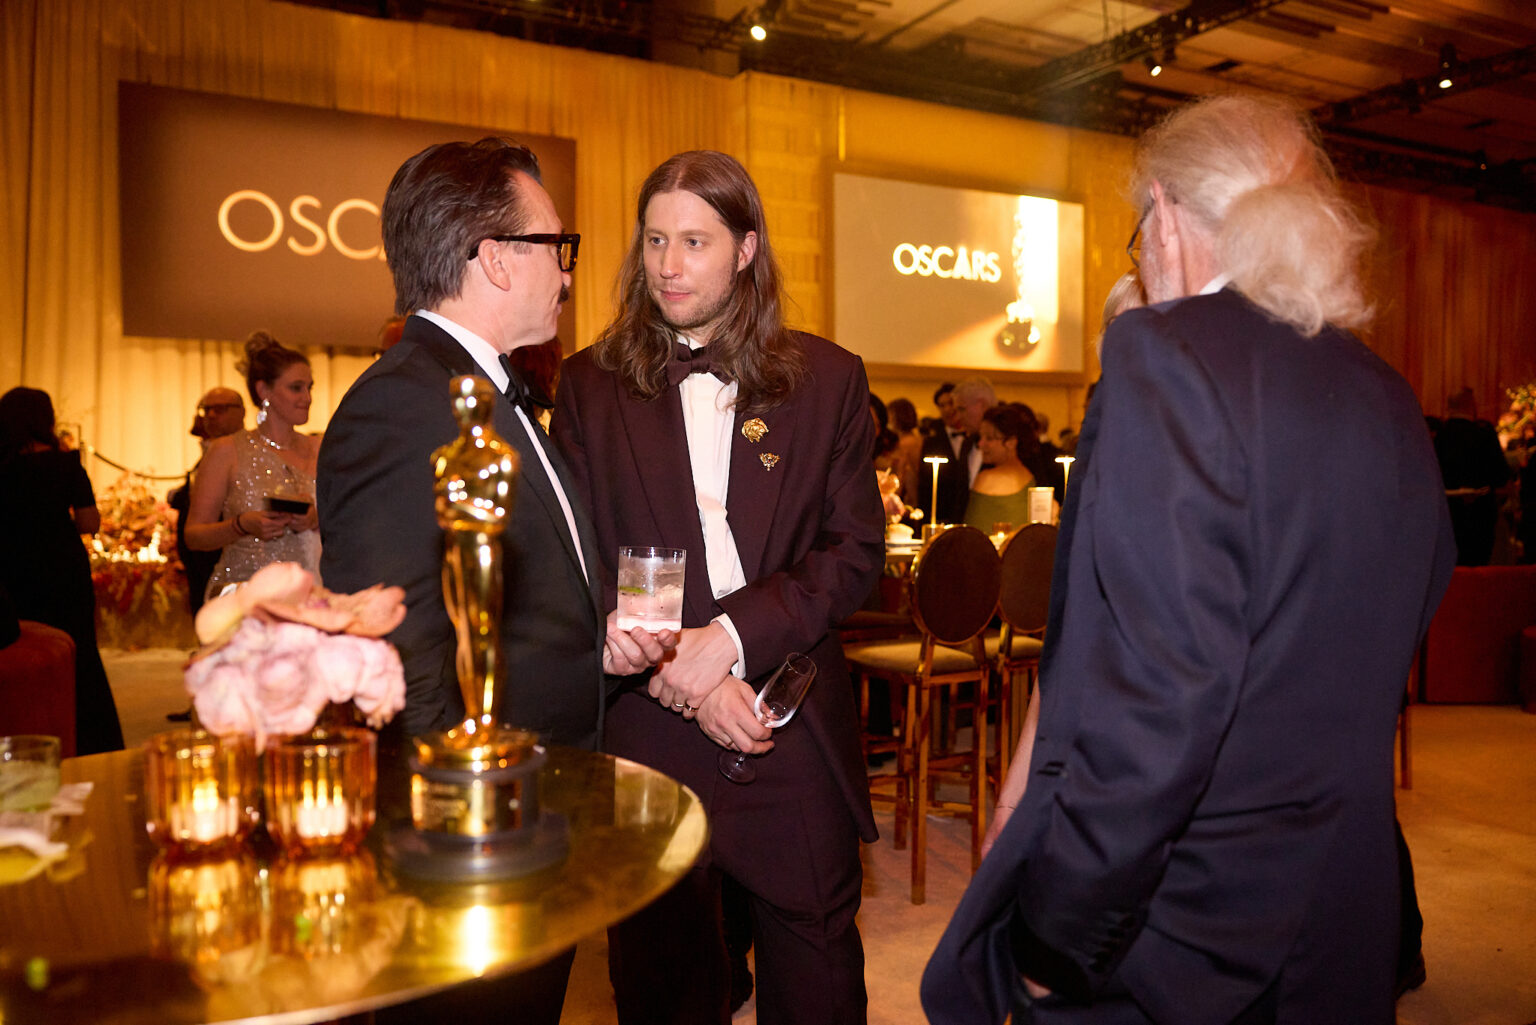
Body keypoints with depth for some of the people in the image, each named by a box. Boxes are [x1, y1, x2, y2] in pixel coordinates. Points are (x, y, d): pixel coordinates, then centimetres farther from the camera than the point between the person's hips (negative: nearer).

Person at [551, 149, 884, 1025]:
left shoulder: (828, 378, 3)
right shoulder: (592, 385, 4)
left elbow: (858, 550, -2)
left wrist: (730, 634, -15)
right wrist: (681, 674, -13)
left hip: (797, 748, 0)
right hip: (647, 739, 0)